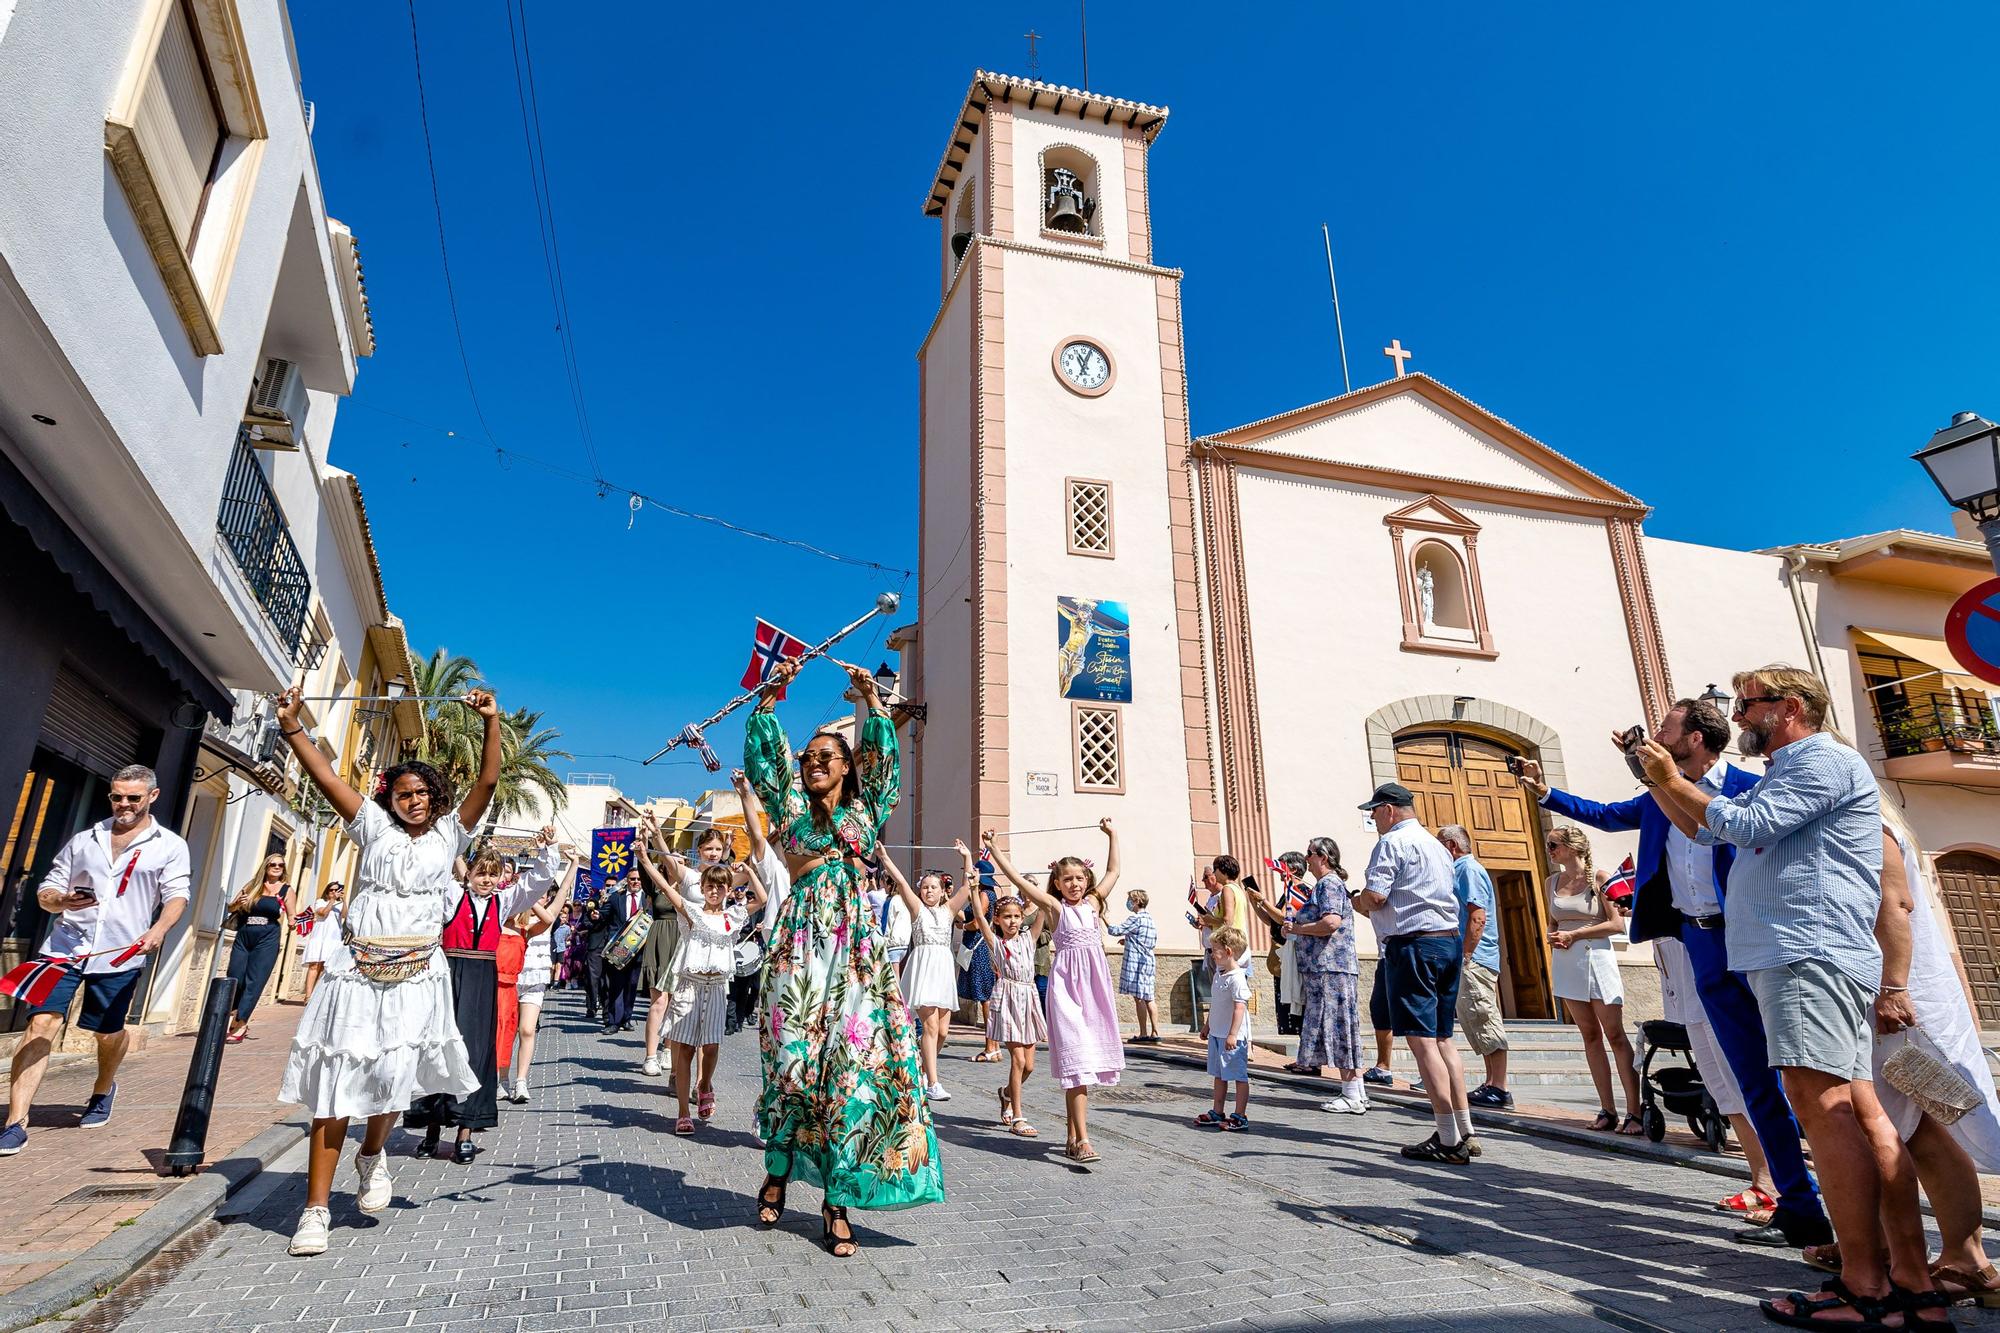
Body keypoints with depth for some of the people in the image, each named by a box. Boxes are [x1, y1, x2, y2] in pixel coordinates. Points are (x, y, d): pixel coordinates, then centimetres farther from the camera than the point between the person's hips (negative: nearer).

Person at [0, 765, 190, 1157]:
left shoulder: (170, 846, 3)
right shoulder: (83, 840, 12)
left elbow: (176, 894, -6)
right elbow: (46, 890, 13)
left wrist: (158, 930, -25)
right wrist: (60, 900, -11)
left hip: (120, 956, -1)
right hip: (65, 946, 1)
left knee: (108, 1033, 10)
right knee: (41, 1024, -11)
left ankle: (103, 1091, 38)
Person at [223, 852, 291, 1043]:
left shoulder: (286, 890, 4)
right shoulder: (252, 886, 9)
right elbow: (230, 908, 15)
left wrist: (289, 924, -14)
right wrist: (238, 905, -7)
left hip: (267, 941, -3)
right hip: (243, 938, 3)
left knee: (253, 982, -5)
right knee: (234, 980, 5)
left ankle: (240, 1026, 1)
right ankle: (239, 1023, 24)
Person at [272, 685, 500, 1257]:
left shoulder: (449, 834, 9)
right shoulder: (375, 828, 11)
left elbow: (487, 782, -1)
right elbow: (326, 777, 4)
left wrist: (491, 722, -10)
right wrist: (291, 727, -4)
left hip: (415, 977, 0)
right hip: (358, 972, 1)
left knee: (394, 1074, -7)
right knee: (336, 1081, 0)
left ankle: (373, 1155, 25)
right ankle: (316, 1208, 8)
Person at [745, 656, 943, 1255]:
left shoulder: (866, 811, 14)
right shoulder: (791, 807, 12)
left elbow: (884, 757, 6)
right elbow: (764, 754, 3)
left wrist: (871, 700, -3)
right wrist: (771, 694, -7)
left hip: (854, 947, 1)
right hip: (799, 944, 0)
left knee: (852, 1064, -4)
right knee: (791, 1058, -2)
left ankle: (837, 1203, 3)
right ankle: (778, 1171, 21)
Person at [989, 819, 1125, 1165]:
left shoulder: (1093, 902, 12)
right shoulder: (1054, 906, 1)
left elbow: (1113, 872, 22)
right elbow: (1018, 879, -2)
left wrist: (1112, 836, 24)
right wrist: (994, 849, -3)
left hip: (1095, 984, 4)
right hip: (1066, 984, -4)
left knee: (1083, 1061, 8)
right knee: (1075, 1060, -12)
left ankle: (1073, 1137, 18)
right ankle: (1082, 1139, -12)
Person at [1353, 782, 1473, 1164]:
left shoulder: (1393, 842, -8)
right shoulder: (1437, 846, 21)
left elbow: (1375, 896, -17)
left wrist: (1358, 900, 4)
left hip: (1412, 946, -9)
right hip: (1449, 942, 9)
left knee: (1422, 1042, -7)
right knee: (1443, 1039, 14)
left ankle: (1449, 1140, -6)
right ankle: (1465, 1131, 17)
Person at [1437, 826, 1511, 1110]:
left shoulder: (1469, 869, -10)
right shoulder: (1460, 870, 19)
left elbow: (1477, 916, -20)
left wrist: (1465, 956, -21)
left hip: (1474, 960, -10)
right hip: (1470, 961, 10)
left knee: (1483, 1020, -8)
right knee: (1474, 1022, 13)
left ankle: (1499, 1089, -4)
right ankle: (1491, 1084, 19)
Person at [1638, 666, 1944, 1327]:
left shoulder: (1824, 759, -3)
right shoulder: (1782, 777, 28)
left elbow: (1749, 827, -13)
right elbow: (1706, 830, 31)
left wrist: (1674, 779, -2)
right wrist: (1658, 778, 20)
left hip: (1811, 953, -10)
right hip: (1794, 956, 10)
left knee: (1819, 1100, -14)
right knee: (1857, 1108, 6)